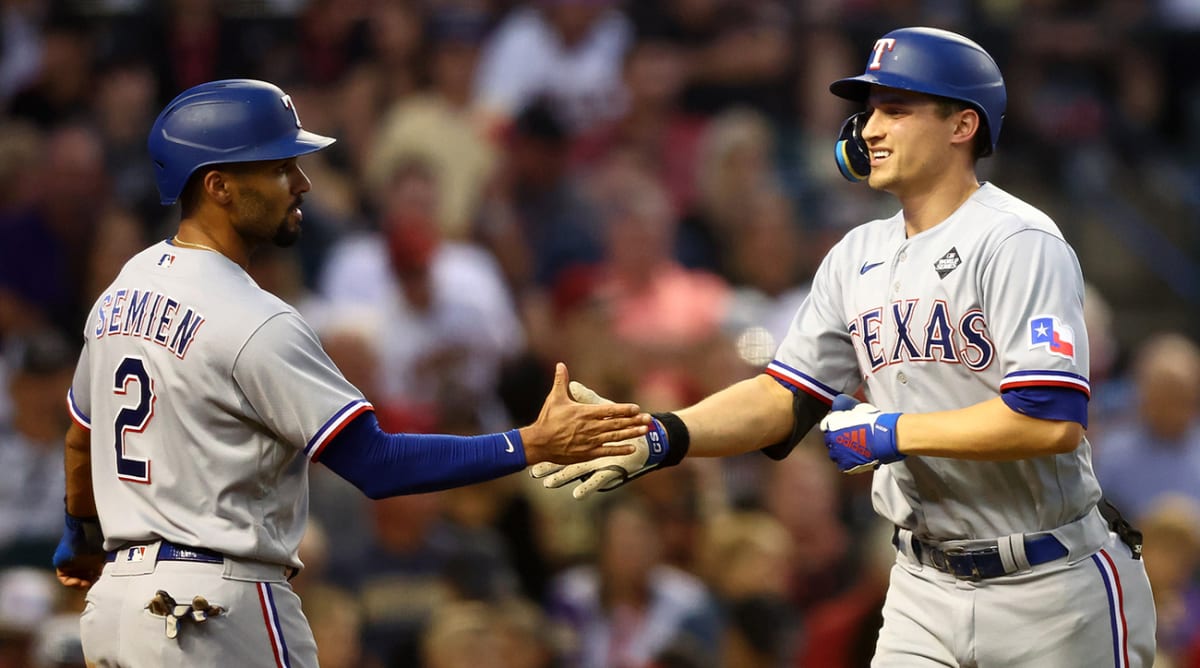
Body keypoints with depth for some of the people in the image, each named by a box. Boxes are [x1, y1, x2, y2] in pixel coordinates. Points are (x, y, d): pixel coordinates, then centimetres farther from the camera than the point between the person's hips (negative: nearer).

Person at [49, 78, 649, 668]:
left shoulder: (123, 290, 10)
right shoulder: (253, 323, -17)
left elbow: (82, 440, 25)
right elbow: (375, 464, -20)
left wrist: (82, 540, 43)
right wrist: (532, 446, -19)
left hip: (116, 591, 9)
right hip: (219, 610, -9)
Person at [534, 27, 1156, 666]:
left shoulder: (1017, 243, -14)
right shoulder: (858, 255, 10)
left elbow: (1054, 421, -24)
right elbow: (783, 398, 8)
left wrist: (891, 432, -16)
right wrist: (661, 438, -9)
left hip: (1051, 592, -6)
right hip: (926, 589, 6)